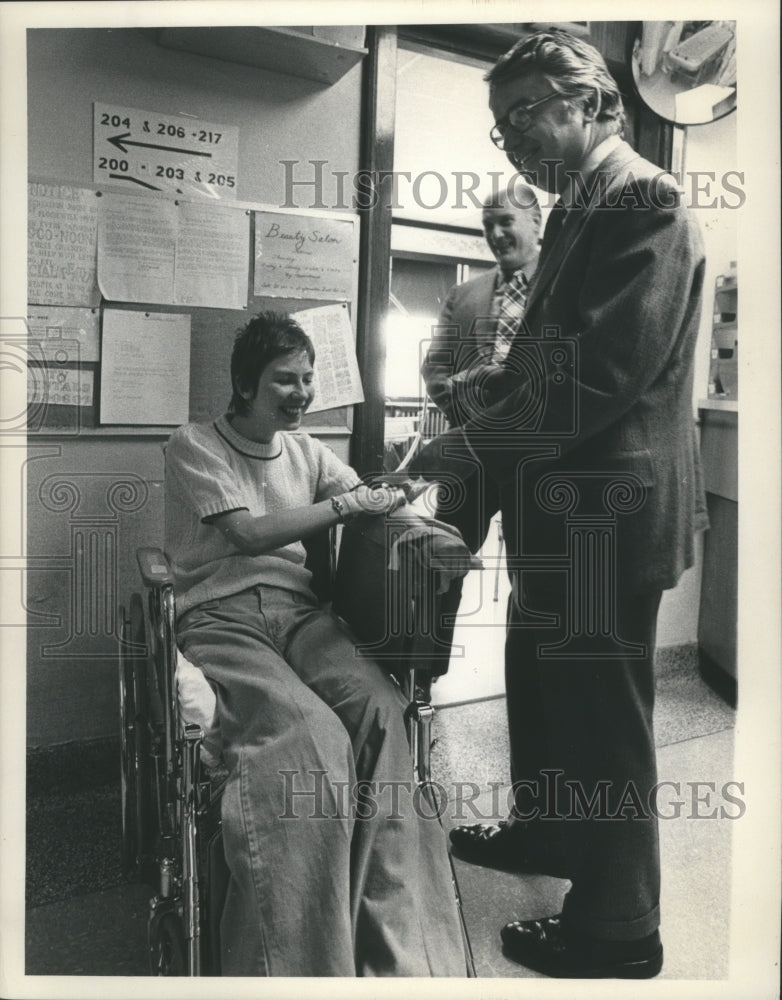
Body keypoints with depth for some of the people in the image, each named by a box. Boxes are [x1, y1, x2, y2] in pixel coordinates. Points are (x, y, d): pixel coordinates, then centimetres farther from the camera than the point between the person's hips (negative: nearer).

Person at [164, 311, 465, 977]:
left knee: (380, 706, -29)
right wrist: (347, 504, -7)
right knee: (310, 734, -36)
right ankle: (299, 965, -28)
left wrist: (393, 487, -6)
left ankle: (399, 952, -28)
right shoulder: (194, 447, 5)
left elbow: (370, 501, 17)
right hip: (218, 617, -4)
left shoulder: (304, 448, 23)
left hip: (297, 610, 5)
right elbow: (249, 533, -8)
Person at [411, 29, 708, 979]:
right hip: (562, 504, 9)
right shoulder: (576, 210, 16)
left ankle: (615, 931, 22)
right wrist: (480, 403, 5)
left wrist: (473, 441, -17)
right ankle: (545, 831, 43)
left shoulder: (643, 201, -13)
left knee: (603, 711, 2)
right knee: (541, 679, 21)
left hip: (606, 506, -9)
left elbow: (603, 372, -22)